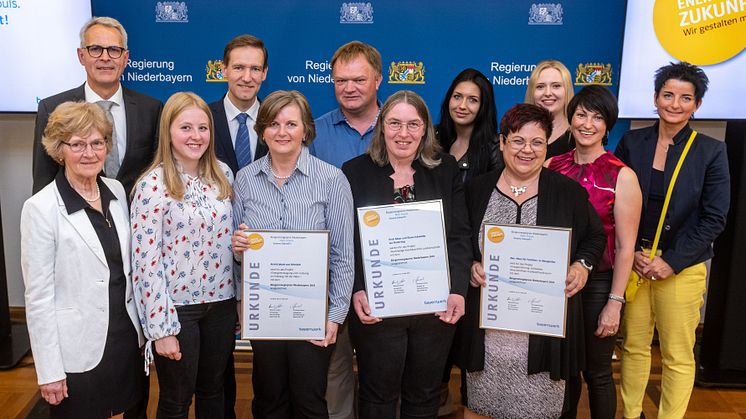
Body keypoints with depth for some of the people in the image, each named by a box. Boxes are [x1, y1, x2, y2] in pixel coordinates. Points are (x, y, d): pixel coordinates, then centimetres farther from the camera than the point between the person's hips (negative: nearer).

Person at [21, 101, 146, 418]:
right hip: (78, 351, -5)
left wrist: (141, 326, 10)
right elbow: (38, 296, -13)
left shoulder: (117, 191, 2)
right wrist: (49, 371, -12)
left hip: (127, 339, 5)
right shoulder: (41, 208, -14)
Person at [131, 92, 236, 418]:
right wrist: (161, 328, -14)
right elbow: (146, 262, -14)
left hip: (222, 302, 5)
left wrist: (240, 299, 9)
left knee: (213, 391, 20)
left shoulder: (223, 173, 2)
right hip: (177, 308, -4)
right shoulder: (152, 185, -14)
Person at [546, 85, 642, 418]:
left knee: (596, 373, 11)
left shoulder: (622, 176, -10)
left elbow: (625, 247, -9)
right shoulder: (552, 166, 0)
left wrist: (614, 303, -10)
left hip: (598, 284, -3)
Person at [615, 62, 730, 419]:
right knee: (633, 345, 10)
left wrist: (671, 262, -10)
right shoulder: (632, 143, 2)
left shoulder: (711, 151, -2)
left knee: (677, 355, 5)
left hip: (682, 265, -1)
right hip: (633, 261, 2)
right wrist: (631, 252, -6)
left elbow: (714, 218, -4)